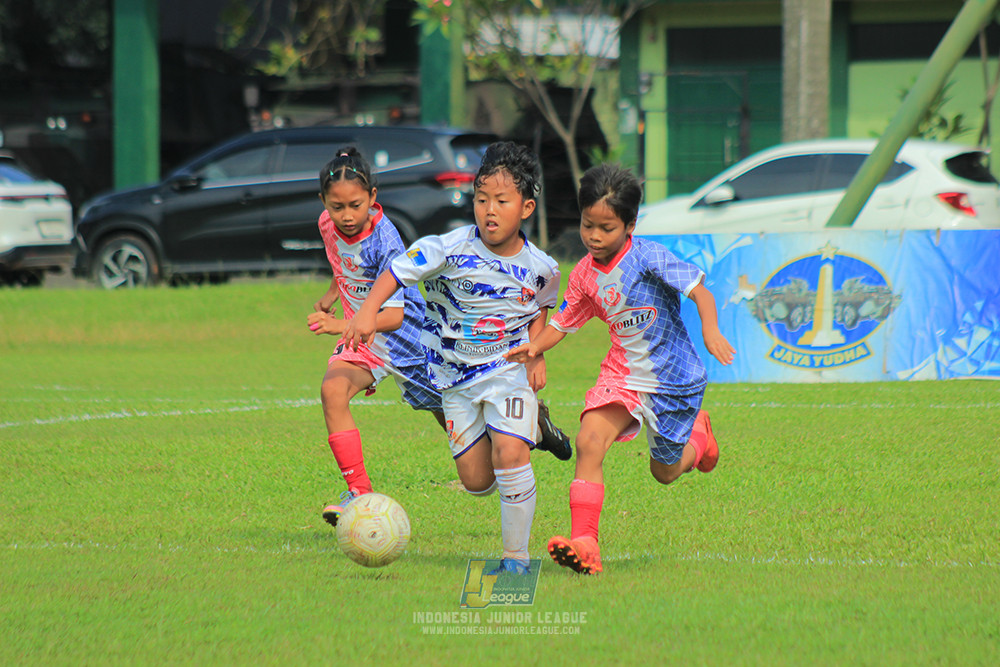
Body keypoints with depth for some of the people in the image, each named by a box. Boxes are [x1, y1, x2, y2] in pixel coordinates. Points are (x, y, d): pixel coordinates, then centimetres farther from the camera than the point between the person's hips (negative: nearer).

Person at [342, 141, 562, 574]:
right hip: (456, 375, 1)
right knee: (476, 481, 5)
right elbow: (396, 273, -15)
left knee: (508, 456, -22)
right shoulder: (450, 249, -17)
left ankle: (517, 556, -6)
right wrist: (367, 311, -32)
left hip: (509, 370, -1)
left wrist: (536, 354, 0)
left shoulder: (540, 267, -8)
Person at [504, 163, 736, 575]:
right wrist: (535, 347, -10)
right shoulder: (584, 274, -2)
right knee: (588, 443, -21)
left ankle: (698, 434, 49)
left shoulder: (648, 257, -20)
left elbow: (697, 288, -23)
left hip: (673, 378, -4)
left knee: (665, 471, 13)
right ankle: (584, 545, -22)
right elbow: (564, 322, 9)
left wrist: (711, 330, -39)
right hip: (621, 373, 4)